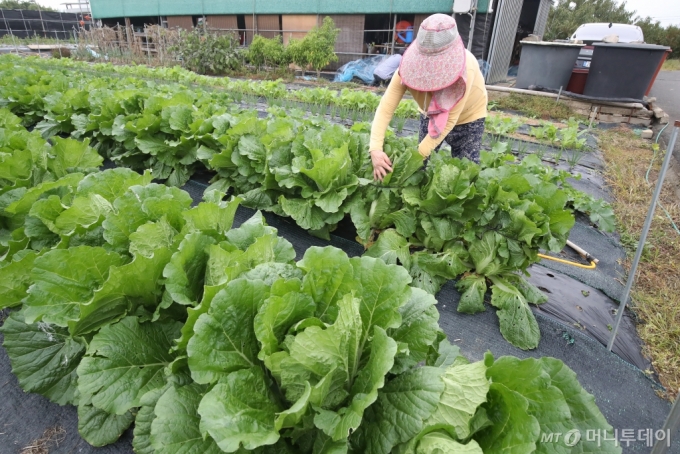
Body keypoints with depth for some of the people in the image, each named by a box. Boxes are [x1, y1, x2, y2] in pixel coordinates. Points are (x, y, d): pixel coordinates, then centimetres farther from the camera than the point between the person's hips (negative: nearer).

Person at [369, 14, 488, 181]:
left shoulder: (465, 68, -37)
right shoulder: (411, 65, -30)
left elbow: (450, 120, -35)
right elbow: (385, 108, -34)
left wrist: (418, 155, -40)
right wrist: (375, 149, -48)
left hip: (467, 117, -2)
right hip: (430, 114, 3)